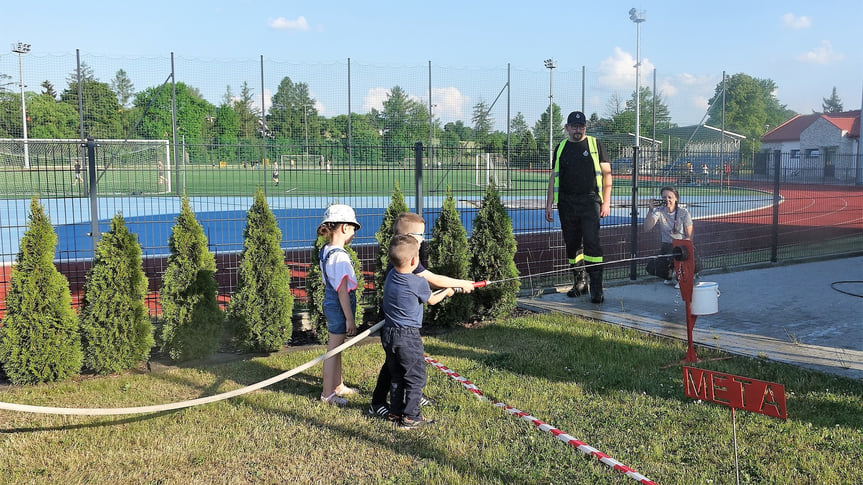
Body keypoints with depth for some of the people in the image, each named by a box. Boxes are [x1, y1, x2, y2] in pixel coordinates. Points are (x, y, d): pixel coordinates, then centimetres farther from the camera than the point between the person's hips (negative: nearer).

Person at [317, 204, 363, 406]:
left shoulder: (326, 251, 6)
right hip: (339, 306, -10)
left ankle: (338, 386, 36)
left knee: (336, 348, 21)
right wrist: (350, 319, -18)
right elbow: (342, 291, -22)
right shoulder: (340, 256, -23)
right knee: (334, 350, 1)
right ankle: (328, 393, 12)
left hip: (331, 303, 10)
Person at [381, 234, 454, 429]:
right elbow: (431, 300, 5)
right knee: (415, 377, 5)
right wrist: (447, 291, 23)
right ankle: (411, 417, 7)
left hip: (389, 333, 7)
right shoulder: (419, 283, -16)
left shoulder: (391, 275, 2)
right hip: (408, 336, -7)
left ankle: (396, 411, 27)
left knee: (396, 376, 19)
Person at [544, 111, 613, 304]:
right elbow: (554, 177, 14)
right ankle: (578, 283, 20)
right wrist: (549, 204, 8)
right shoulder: (561, 148, 13)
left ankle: (596, 288, -10)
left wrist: (606, 202, -4)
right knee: (572, 245, 7)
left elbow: (606, 173, 4)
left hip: (590, 201, -3)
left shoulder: (595, 145, 6)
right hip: (566, 204, 3)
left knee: (592, 243, -12)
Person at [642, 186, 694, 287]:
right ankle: (670, 275, 17)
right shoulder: (659, 211, -1)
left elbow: (689, 237, -5)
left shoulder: (684, 213, -6)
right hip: (666, 246, 3)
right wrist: (651, 210, -21)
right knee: (652, 268, -18)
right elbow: (647, 229, -13)